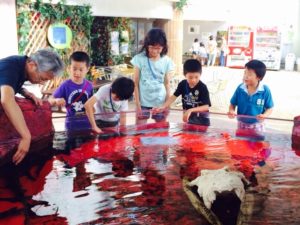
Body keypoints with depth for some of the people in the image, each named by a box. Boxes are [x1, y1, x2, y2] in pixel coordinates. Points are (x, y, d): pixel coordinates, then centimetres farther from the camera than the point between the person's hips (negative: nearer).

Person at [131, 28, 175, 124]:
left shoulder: (167, 61, -1)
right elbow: (136, 83, -5)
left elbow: (167, 84, 6)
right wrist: (137, 104, -8)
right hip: (143, 102, -2)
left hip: (161, 103, 2)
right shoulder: (140, 59, -8)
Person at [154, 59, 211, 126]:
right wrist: (163, 107, -17)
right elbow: (174, 96, -3)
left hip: (201, 120, -4)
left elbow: (206, 107, -25)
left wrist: (190, 110, -37)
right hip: (188, 118, 4)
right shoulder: (183, 84, -5)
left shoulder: (203, 87, -20)